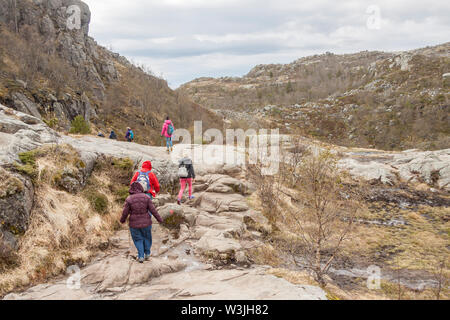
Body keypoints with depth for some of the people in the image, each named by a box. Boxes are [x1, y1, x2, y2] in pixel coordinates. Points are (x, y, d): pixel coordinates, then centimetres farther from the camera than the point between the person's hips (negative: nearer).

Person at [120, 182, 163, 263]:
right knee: (146, 238, 23)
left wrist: (122, 220, 13)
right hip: (146, 223, 1)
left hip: (134, 224, -1)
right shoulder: (146, 198, -9)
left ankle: (141, 257, 15)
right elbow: (153, 210, -7)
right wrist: (159, 219, 6)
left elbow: (125, 213, -7)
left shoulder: (129, 199, -12)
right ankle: (147, 255, 31)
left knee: (138, 239, 17)